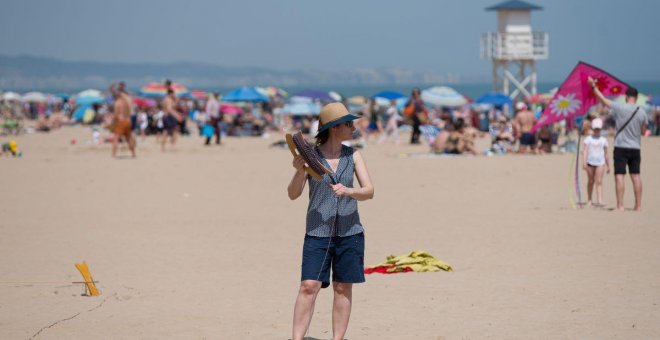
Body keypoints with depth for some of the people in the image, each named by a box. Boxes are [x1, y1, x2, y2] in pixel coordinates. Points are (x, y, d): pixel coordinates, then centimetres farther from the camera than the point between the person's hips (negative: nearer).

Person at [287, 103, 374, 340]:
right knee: (308, 287, -9)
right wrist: (299, 171, -24)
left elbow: (369, 191, -4)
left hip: (349, 232, 2)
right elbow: (293, 194, -6)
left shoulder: (353, 156, 3)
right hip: (317, 232, -2)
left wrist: (348, 191, -24)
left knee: (343, 288, 4)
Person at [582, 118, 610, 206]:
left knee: (599, 181, -13)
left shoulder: (603, 140, 9)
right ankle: (589, 200, 22)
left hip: (600, 163, 0)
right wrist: (584, 162, -16)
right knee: (591, 181, 9)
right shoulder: (588, 139, 4)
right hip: (590, 162, 0)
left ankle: (599, 200, -23)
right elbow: (585, 151, -4)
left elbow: (605, 153, 16)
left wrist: (608, 166, 18)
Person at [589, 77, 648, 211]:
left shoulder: (620, 108, -10)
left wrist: (593, 86, 10)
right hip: (635, 148, 4)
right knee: (636, 176, 9)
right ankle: (638, 205, 11)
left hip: (621, 147, -4)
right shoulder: (642, 112, 2)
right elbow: (643, 131, 13)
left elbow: (603, 99, -1)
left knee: (619, 176, -4)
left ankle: (620, 205, -10)